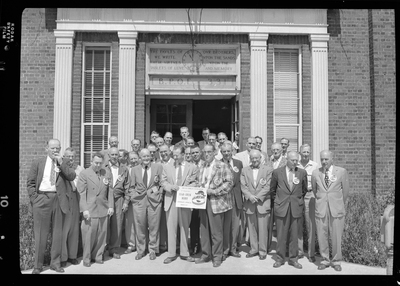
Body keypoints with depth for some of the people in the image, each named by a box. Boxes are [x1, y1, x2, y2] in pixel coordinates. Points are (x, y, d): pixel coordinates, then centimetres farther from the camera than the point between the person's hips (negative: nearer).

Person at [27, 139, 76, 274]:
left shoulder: (65, 162, 8)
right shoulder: (37, 163, 6)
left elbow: (72, 176, -7)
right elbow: (30, 182, 6)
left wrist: (61, 163, -13)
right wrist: (34, 198, -3)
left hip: (59, 200, 1)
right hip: (42, 198, -1)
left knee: (58, 232, 8)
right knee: (40, 233, 3)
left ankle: (55, 262, 20)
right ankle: (37, 265, 14)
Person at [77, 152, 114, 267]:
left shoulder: (107, 173, 10)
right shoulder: (84, 173, -2)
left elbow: (109, 191, 12)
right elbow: (81, 192, -6)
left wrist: (110, 206, 6)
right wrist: (84, 209, -12)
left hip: (103, 209, 4)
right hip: (90, 209, -3)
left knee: (101, 234, 8)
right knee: (88, 235, 2)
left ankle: (97, 256, 22)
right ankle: (86, 258, 17)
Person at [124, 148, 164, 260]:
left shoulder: (158, 167, 4)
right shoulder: (135, 169, 9)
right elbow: (131, 186, 11)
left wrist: (159, 193, -5)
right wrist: (126, 200, 8)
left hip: (154, 200, -1)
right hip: (139, 200, 1)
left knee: (154, 227, 4)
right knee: (140, 227, 4)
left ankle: (153, 250, 21)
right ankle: (140, 250, 21)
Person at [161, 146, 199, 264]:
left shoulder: (192, 167, 4)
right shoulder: (167, 167, 9)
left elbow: (195, 183, 2)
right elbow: (163, 182, 7)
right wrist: (171, 187, -12)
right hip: (171, 200, 1)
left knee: (185, 227, 7)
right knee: (171, 228, 3)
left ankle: (184, 253, 18)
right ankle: (171, 254, 13)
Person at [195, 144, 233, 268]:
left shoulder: (222, 166, -3)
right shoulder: (202, 168, 17)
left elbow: (229, 182, -10)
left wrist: (214, 191, -16)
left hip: (216, 202, -6)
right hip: (203, 201, 6)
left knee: (216, 231, -1)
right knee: (204, 230, 10)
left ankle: (217, 257, 12)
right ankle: (205, 254, 22)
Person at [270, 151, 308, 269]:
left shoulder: (302, 173, 2)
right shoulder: (277, 172, -2)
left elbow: (304, 189, 16)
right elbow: (272, 190, 12)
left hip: (296, 207, 1)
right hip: (281, 207, -1)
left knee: (294, 235, 8)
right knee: (281, 235, 5)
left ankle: (293, 259, 21)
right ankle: (280, 258, 17)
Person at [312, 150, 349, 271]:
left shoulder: (341, 171, -3)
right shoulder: (315, 173, 1)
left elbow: (346, 190, 8)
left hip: (336, 210, -1)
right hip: (320, 209, 1)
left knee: (336, 237, 5)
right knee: (322, 237, 6)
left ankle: (336, 261, 23)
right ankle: (325, 260, 23)